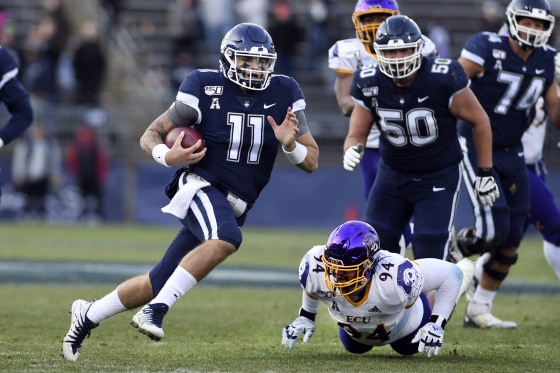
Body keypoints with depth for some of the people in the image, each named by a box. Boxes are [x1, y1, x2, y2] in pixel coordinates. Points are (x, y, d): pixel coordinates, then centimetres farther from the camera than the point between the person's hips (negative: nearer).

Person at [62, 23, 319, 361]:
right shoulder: (205, 88, -8)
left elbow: (312, 162, 5)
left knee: (158, 283, 8)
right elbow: (151, 135, 0)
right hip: (201, 185, -5)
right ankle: (156, 311, -32)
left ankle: (89, 316, 27)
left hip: (232, 207, 5)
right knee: (226, 239, -37)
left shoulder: (283, 94, 1)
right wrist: (167, 155, -23)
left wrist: (289, 143, -17)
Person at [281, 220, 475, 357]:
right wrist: (306, 317, -2)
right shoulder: (316, 270, -40)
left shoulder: (395, 278, -51)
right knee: (354, 348, 36)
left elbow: (451, 275, -37)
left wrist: (437, 325, -39)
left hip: (404, 328, -3)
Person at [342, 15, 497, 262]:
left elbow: (479, 121, -10)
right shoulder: (369, 84, -13)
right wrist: (352, 150, -29)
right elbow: (356, 135, -3)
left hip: (439, 177, -4)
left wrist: (485, 174, -5)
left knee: (430, 258, -10)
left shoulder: (443, 79, -25)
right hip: (393, 174, 4)